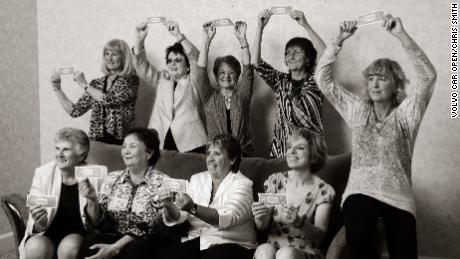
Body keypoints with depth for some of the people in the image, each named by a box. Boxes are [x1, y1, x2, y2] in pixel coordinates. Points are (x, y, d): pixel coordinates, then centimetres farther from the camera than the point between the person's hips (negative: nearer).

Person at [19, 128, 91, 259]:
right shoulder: (42, 173, -4)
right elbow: (34, 224, -4)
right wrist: (39, 225, -28)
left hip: (77, 233, -1)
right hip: (46, 233, 1)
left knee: (69, 248, -32)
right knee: (36, 248, -30)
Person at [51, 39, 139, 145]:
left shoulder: (131, 80, 0)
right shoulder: (97, 83, 14)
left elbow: (110, 100, -16)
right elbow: (75, 111, 12)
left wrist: (84, 85, -7)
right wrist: (57, 88, 6)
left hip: (120, 141, -5)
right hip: (97, 141, 5)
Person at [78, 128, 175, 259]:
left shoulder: (161, 182, -5)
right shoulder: (112, 178, 8)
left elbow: (146, 227, -12)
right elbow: (98, 222, 4)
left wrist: (114, 248, -20)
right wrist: (92, 200, -14)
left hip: (148, 242, -2)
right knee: (89, 242, -26)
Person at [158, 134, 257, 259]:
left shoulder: (242, 184, -3)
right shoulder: (197, 179, 14)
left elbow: (228, 218, -22)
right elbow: (178, 216, 3)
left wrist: (193, 209, -34)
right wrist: (169, 206, -19)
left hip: (231, 243, -4)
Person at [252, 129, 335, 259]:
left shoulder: (323, 191, 0)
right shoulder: (275, 181, 7)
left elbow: (320, 236, -8)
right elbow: (262, 227, 8)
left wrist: (299, 222, -28)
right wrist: (260, 218, -16)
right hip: (273, 247, 2)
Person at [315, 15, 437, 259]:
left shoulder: (405, 114, 8)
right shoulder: (358, 110, 15)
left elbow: (427, 76, -7)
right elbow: (323, 78, 10)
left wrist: (402, 35, -14)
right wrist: (338, 40, -2)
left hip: (398, 194, 0)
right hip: (360, 190, 0)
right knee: (357, 238, -31)